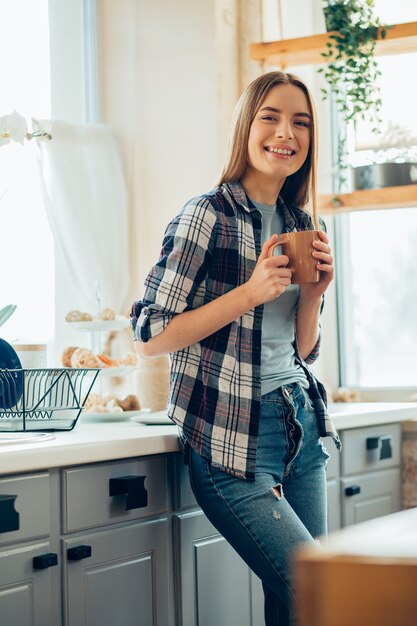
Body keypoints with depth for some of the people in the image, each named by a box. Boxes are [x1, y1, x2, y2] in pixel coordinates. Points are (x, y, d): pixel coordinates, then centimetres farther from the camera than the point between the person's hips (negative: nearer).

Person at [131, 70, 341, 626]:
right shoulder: (207, 216, -10)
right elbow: (149, 339, -13)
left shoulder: (299, 225, 11)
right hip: (232, 440, -7)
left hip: (300, 427, 7)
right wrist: (251, 293, -19)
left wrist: (312, 292, -3)